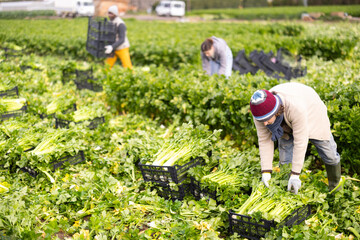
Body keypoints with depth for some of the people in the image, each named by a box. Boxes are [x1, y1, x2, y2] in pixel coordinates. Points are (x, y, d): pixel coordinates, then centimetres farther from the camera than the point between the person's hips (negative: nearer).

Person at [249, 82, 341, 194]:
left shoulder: (295, 107, -46)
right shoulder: (260, 111, -32)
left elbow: (300, 142, -40)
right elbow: (264, 140, -23)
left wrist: (295, 174, -37)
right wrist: (266, 171, -26)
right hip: (285, 123, 3)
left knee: (328, 154, 5)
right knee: (285, 159, -4)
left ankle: (335, 187, 28)